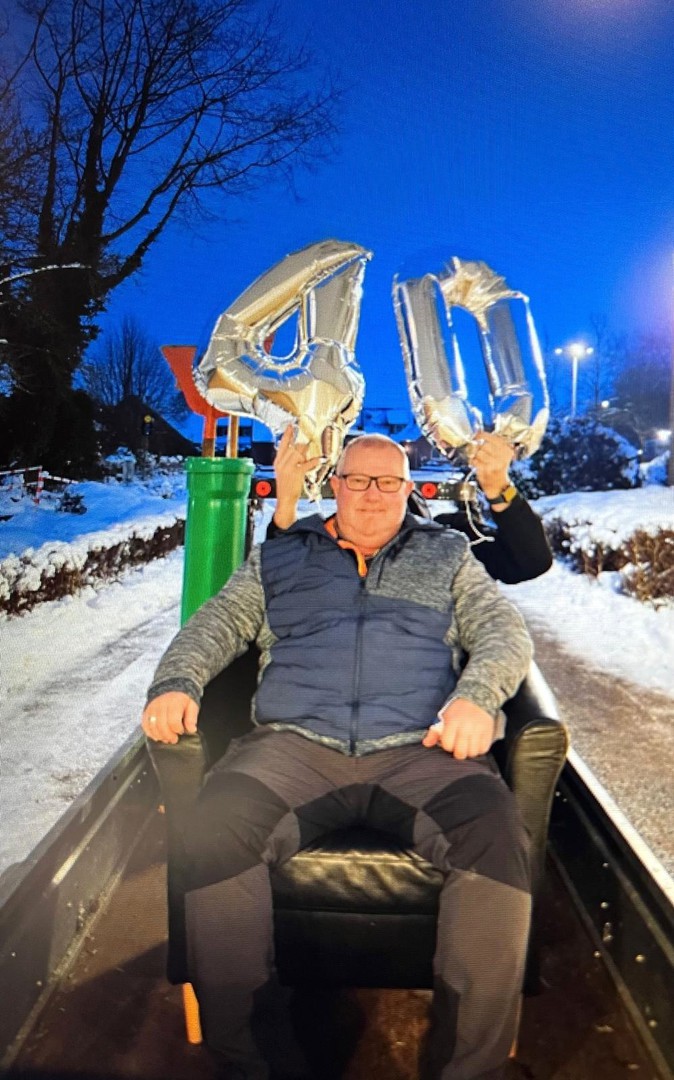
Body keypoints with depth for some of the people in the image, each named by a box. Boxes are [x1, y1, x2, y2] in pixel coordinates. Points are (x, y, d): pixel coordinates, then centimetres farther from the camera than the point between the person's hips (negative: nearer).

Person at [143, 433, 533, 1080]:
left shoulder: (447, 555, 23)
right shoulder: (278, 557, 24)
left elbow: (503, 629, 13)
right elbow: (216, 624, 20)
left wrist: (476, 696, -9)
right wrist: (176, 682, -1)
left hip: (421, 749, 0)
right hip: (295, 744, 1)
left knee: (496, 837, -31)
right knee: (213, 833, -29)